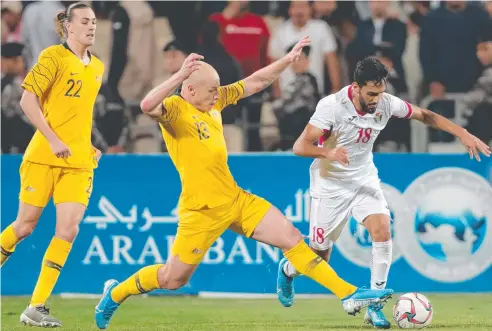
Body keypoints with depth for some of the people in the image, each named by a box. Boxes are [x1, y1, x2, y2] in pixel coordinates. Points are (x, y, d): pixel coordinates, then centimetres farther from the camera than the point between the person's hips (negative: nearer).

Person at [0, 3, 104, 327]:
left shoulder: (97, 67, 13)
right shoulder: (54, 56, -6)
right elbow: (28, 100, -11)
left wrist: (93, 145, 14)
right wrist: (53, 140, -17)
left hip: (80, 162, 5)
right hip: (44, 156, -5)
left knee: (68, 229, -9)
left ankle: (36, 307, -5)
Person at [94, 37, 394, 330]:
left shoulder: (215, 100, 7)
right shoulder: (174, 108, -15)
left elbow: (255, 83, 18)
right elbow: (147, 106, -39)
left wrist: (288, 59, 13)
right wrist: (180, 75, -44)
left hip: (236, 199, 7)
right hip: (202, 208, -7)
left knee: (292, 238, 0)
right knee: (173, 280, 3)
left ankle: (348, 294, 3)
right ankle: (116, 293, 28)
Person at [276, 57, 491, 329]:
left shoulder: (386, 104, -14)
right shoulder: (332, 106, -27)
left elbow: (426, 116, 2)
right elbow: (299, 146, -31)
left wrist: (463, 134, -9)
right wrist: (328, 153, -51)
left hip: (365, 180, 4)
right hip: (331, 184, -4)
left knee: (382, 232, -20)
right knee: (319, 257, 4)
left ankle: (374, 306, -8)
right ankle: (287, 270, 40)